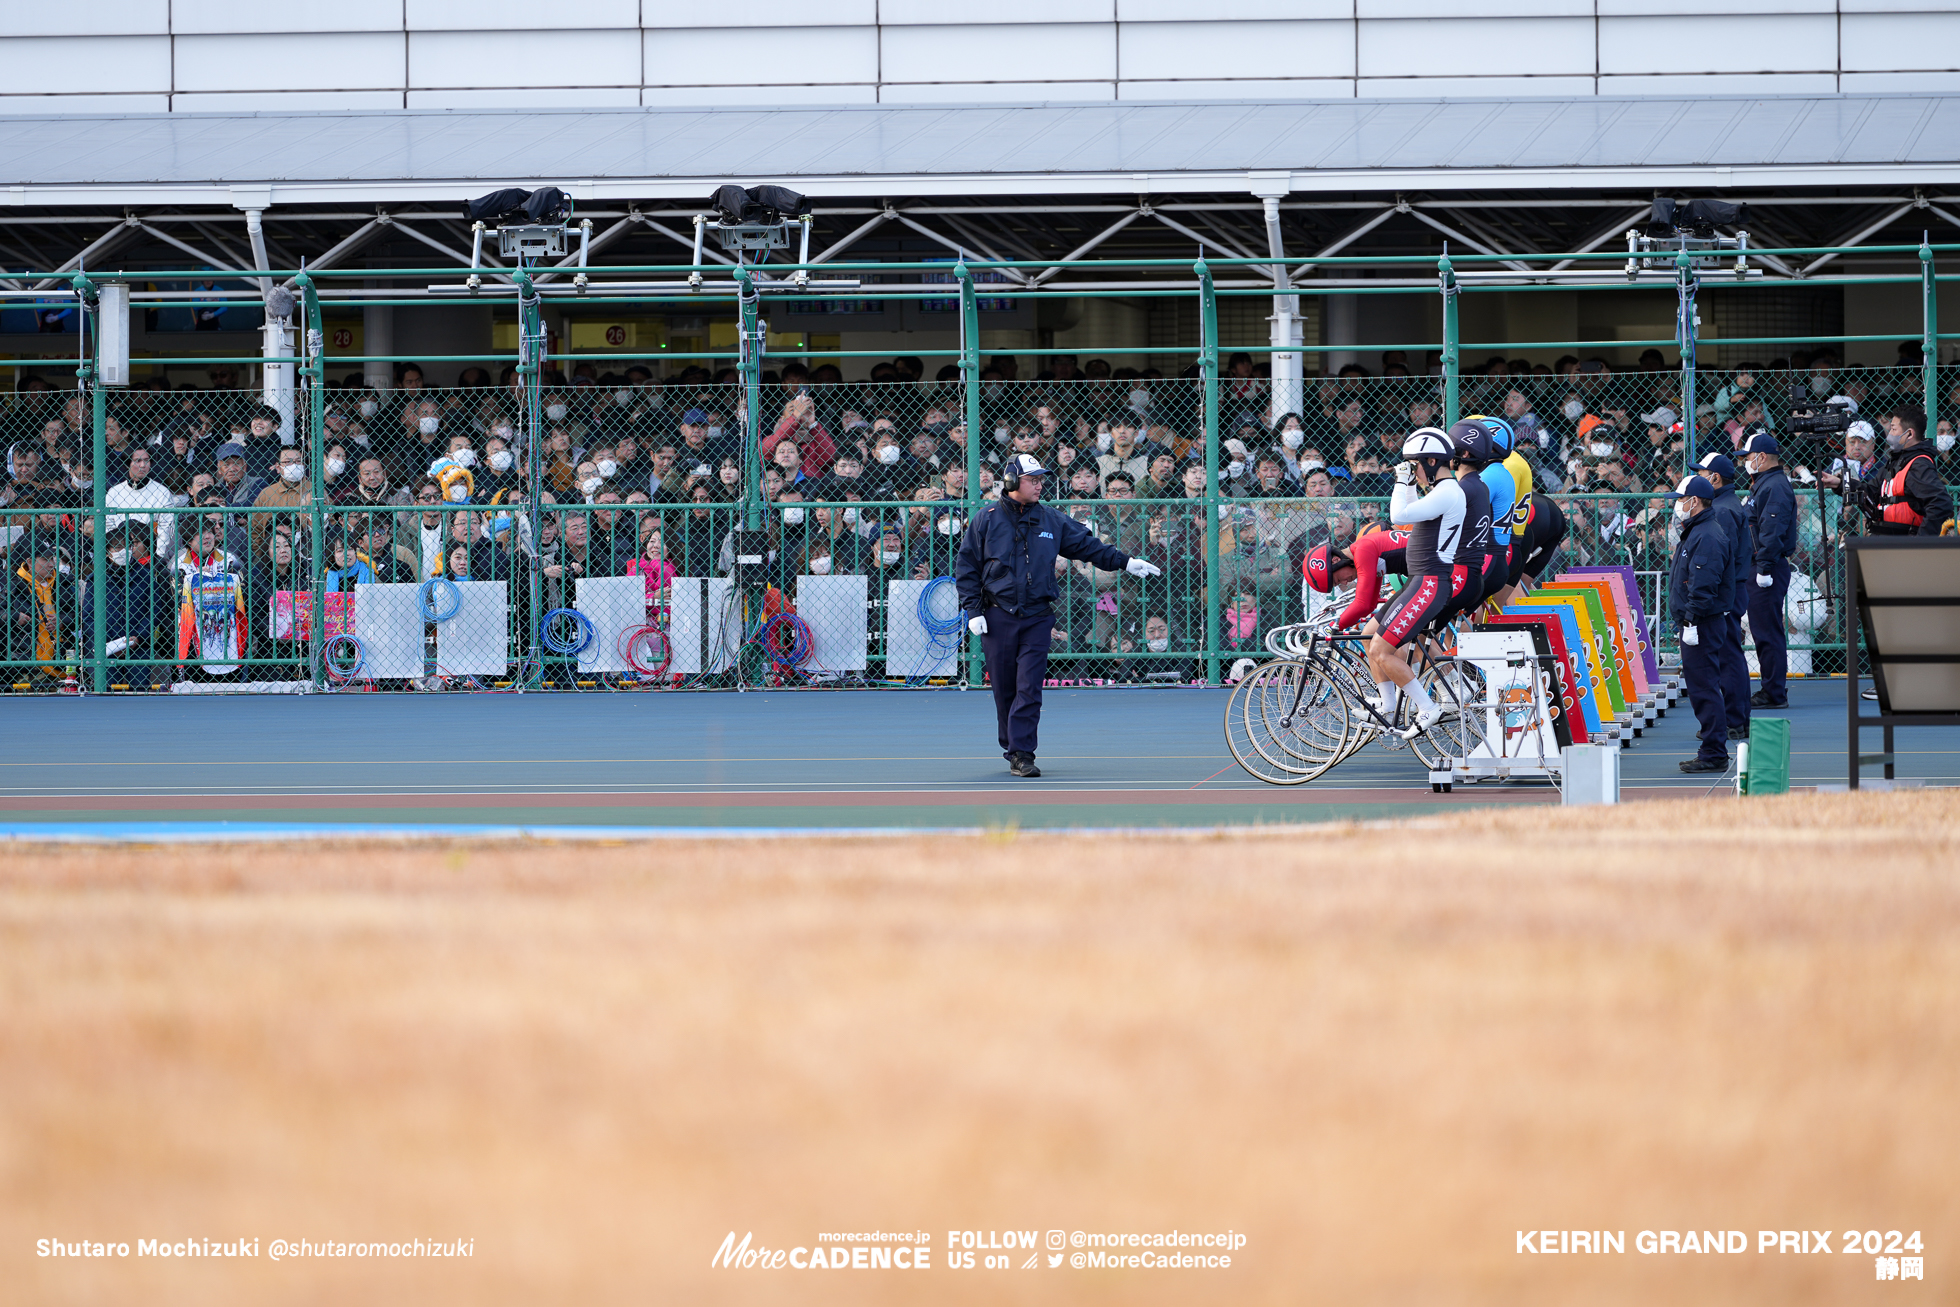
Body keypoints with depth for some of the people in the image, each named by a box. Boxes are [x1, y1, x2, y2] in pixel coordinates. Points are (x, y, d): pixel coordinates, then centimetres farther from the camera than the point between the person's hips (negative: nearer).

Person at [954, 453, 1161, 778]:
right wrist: (973, 611, -4)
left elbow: (1087, 544, 16)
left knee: (1029, 689, -9)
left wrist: (1125, 562, 8)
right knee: (1004, 689, 4)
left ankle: (1021, 754, -10)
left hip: (1037, 617, 1)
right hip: (997, 618, -1)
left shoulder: (1051, 520, 9)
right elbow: (966, 568, 3)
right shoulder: (987, 519, 2)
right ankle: (1013, 747, 20)